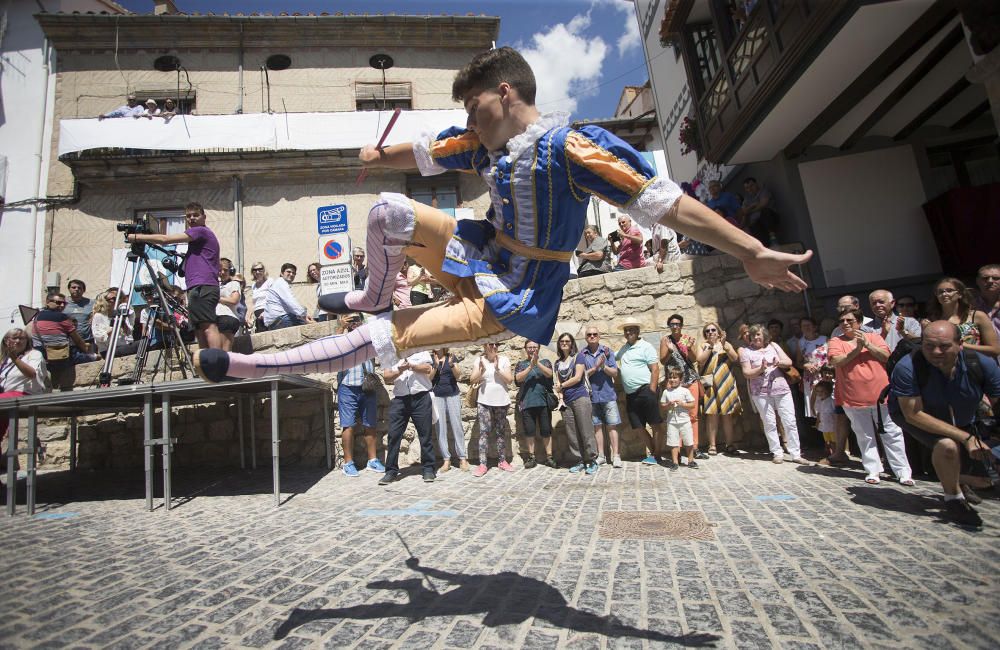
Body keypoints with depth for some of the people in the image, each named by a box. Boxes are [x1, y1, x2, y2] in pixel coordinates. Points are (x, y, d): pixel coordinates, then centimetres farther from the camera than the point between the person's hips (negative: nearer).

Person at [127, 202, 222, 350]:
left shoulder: (201, 231, -1)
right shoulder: (198, 235, 29)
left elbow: (165, 239, -7)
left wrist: (136, 237, 1)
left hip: (202, 287, -11)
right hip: (200, 288, 11)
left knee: (208, 327, -20)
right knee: (200, 330, 7)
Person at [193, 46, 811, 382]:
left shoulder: (571, 145, -21)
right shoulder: (484, 143, 3)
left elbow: (663, 200, -24)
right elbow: (423, 154, 20)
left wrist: (753, 252, -28)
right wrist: (380, 155, 37)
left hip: (513, 302, -7)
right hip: (482, 259, 7)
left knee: (382, 337, -16)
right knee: (390, 210, -4)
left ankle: (252, 366, -1)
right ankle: (375, 298, 20)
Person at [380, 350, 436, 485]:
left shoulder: (421, 351, 12)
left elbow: (428, 368, -4)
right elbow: (386, 377, 2)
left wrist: (411, 365, -18)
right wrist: (399, 371, -18)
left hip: (421, 398, -1)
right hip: (399, 399, 1)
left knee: (425, 434, 3)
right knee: (394, 435, -2)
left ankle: (428, 469, 13)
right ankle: (391, 471, 7)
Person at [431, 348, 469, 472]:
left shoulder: (451, 357, 6)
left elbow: (458, 376, 1)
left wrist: (451, 364, -15)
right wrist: (436, 365, -16)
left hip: (453, 395, 0)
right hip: (437, 397, 0)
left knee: (457, 427, -1)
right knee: (441, 429, 0)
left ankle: (462, 459, 4)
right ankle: (446, 460, 5)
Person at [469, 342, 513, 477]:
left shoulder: (504, 360, 1)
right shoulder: (480, 360, 1)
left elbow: (509, 379, -5)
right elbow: (472, 380, -6)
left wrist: (497, 368, -16)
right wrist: (482, 369, -21)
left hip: (501, 402, 1)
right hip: (484, 402, -1)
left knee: (501, 432, 10)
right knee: (484, 432, -5)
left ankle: (502, 461, 21)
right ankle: (482, 464, -3)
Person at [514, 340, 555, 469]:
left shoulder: (545, 362, 13)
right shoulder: (521, 364, 12)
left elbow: (549, 374, -7)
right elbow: (518, 378, -5)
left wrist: (537, 362, -18)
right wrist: (530, 366, -15)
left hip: (544, 402, 0)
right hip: (526, 403, 0)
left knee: (546, 430, 2)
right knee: (529, 430, 1)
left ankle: (549, 457, 10)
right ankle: (531, 457, 11)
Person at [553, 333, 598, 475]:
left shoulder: (578, 357, 2)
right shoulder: (558, 362, 16)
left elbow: (578, 377, -7)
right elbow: (558, 382, 11)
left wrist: (561, 385, 1)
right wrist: (561, 398, -3)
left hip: (580, 398, -5)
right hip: (566, 402, 5)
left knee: (586, 431, -6)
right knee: (571, 434, 5)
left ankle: (592, 461, 2)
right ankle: (579, 461, 13)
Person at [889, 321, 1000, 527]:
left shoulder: (982, 364, -24)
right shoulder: (907, 368, -36)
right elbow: (914, 415, -34)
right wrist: (966, 438, -38)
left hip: (962, 420, 5)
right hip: (912, 415, -5)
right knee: (947, 446, -31)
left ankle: (961, 480, 52)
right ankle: (953, 498, -4)